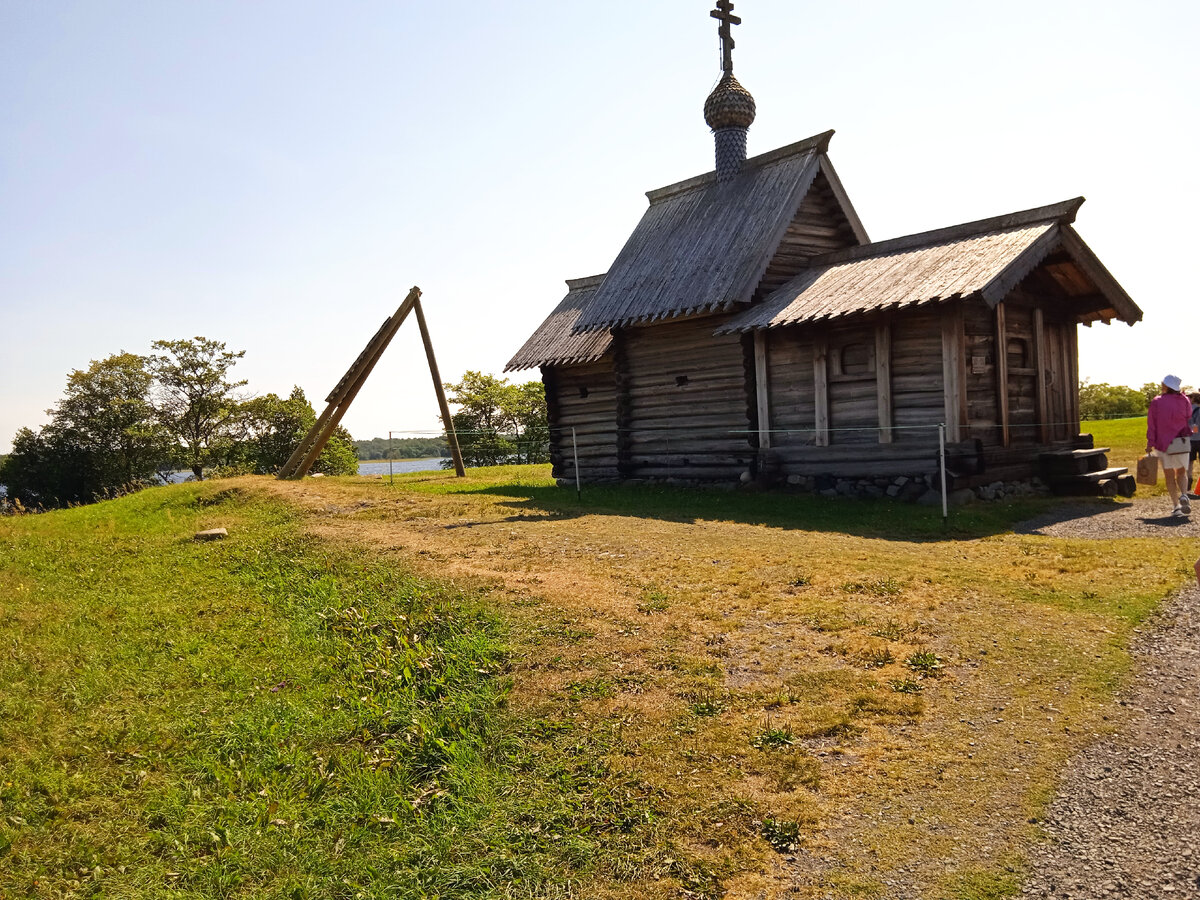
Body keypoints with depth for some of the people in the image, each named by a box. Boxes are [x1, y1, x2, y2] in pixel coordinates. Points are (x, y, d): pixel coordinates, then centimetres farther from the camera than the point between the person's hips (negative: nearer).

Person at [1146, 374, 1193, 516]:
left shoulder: (1156, 402, -5)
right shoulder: (1183, 401, -1)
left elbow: (1151, 424, -6)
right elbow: (1188, 416, 16)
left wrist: (1150, 443, -3)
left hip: (1163, 442, -1)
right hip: (1181, 441, 1)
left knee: (1169, 475, 7)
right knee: (1181, 472, 14)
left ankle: (1176, 506, -1)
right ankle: (1184, 495, -14)